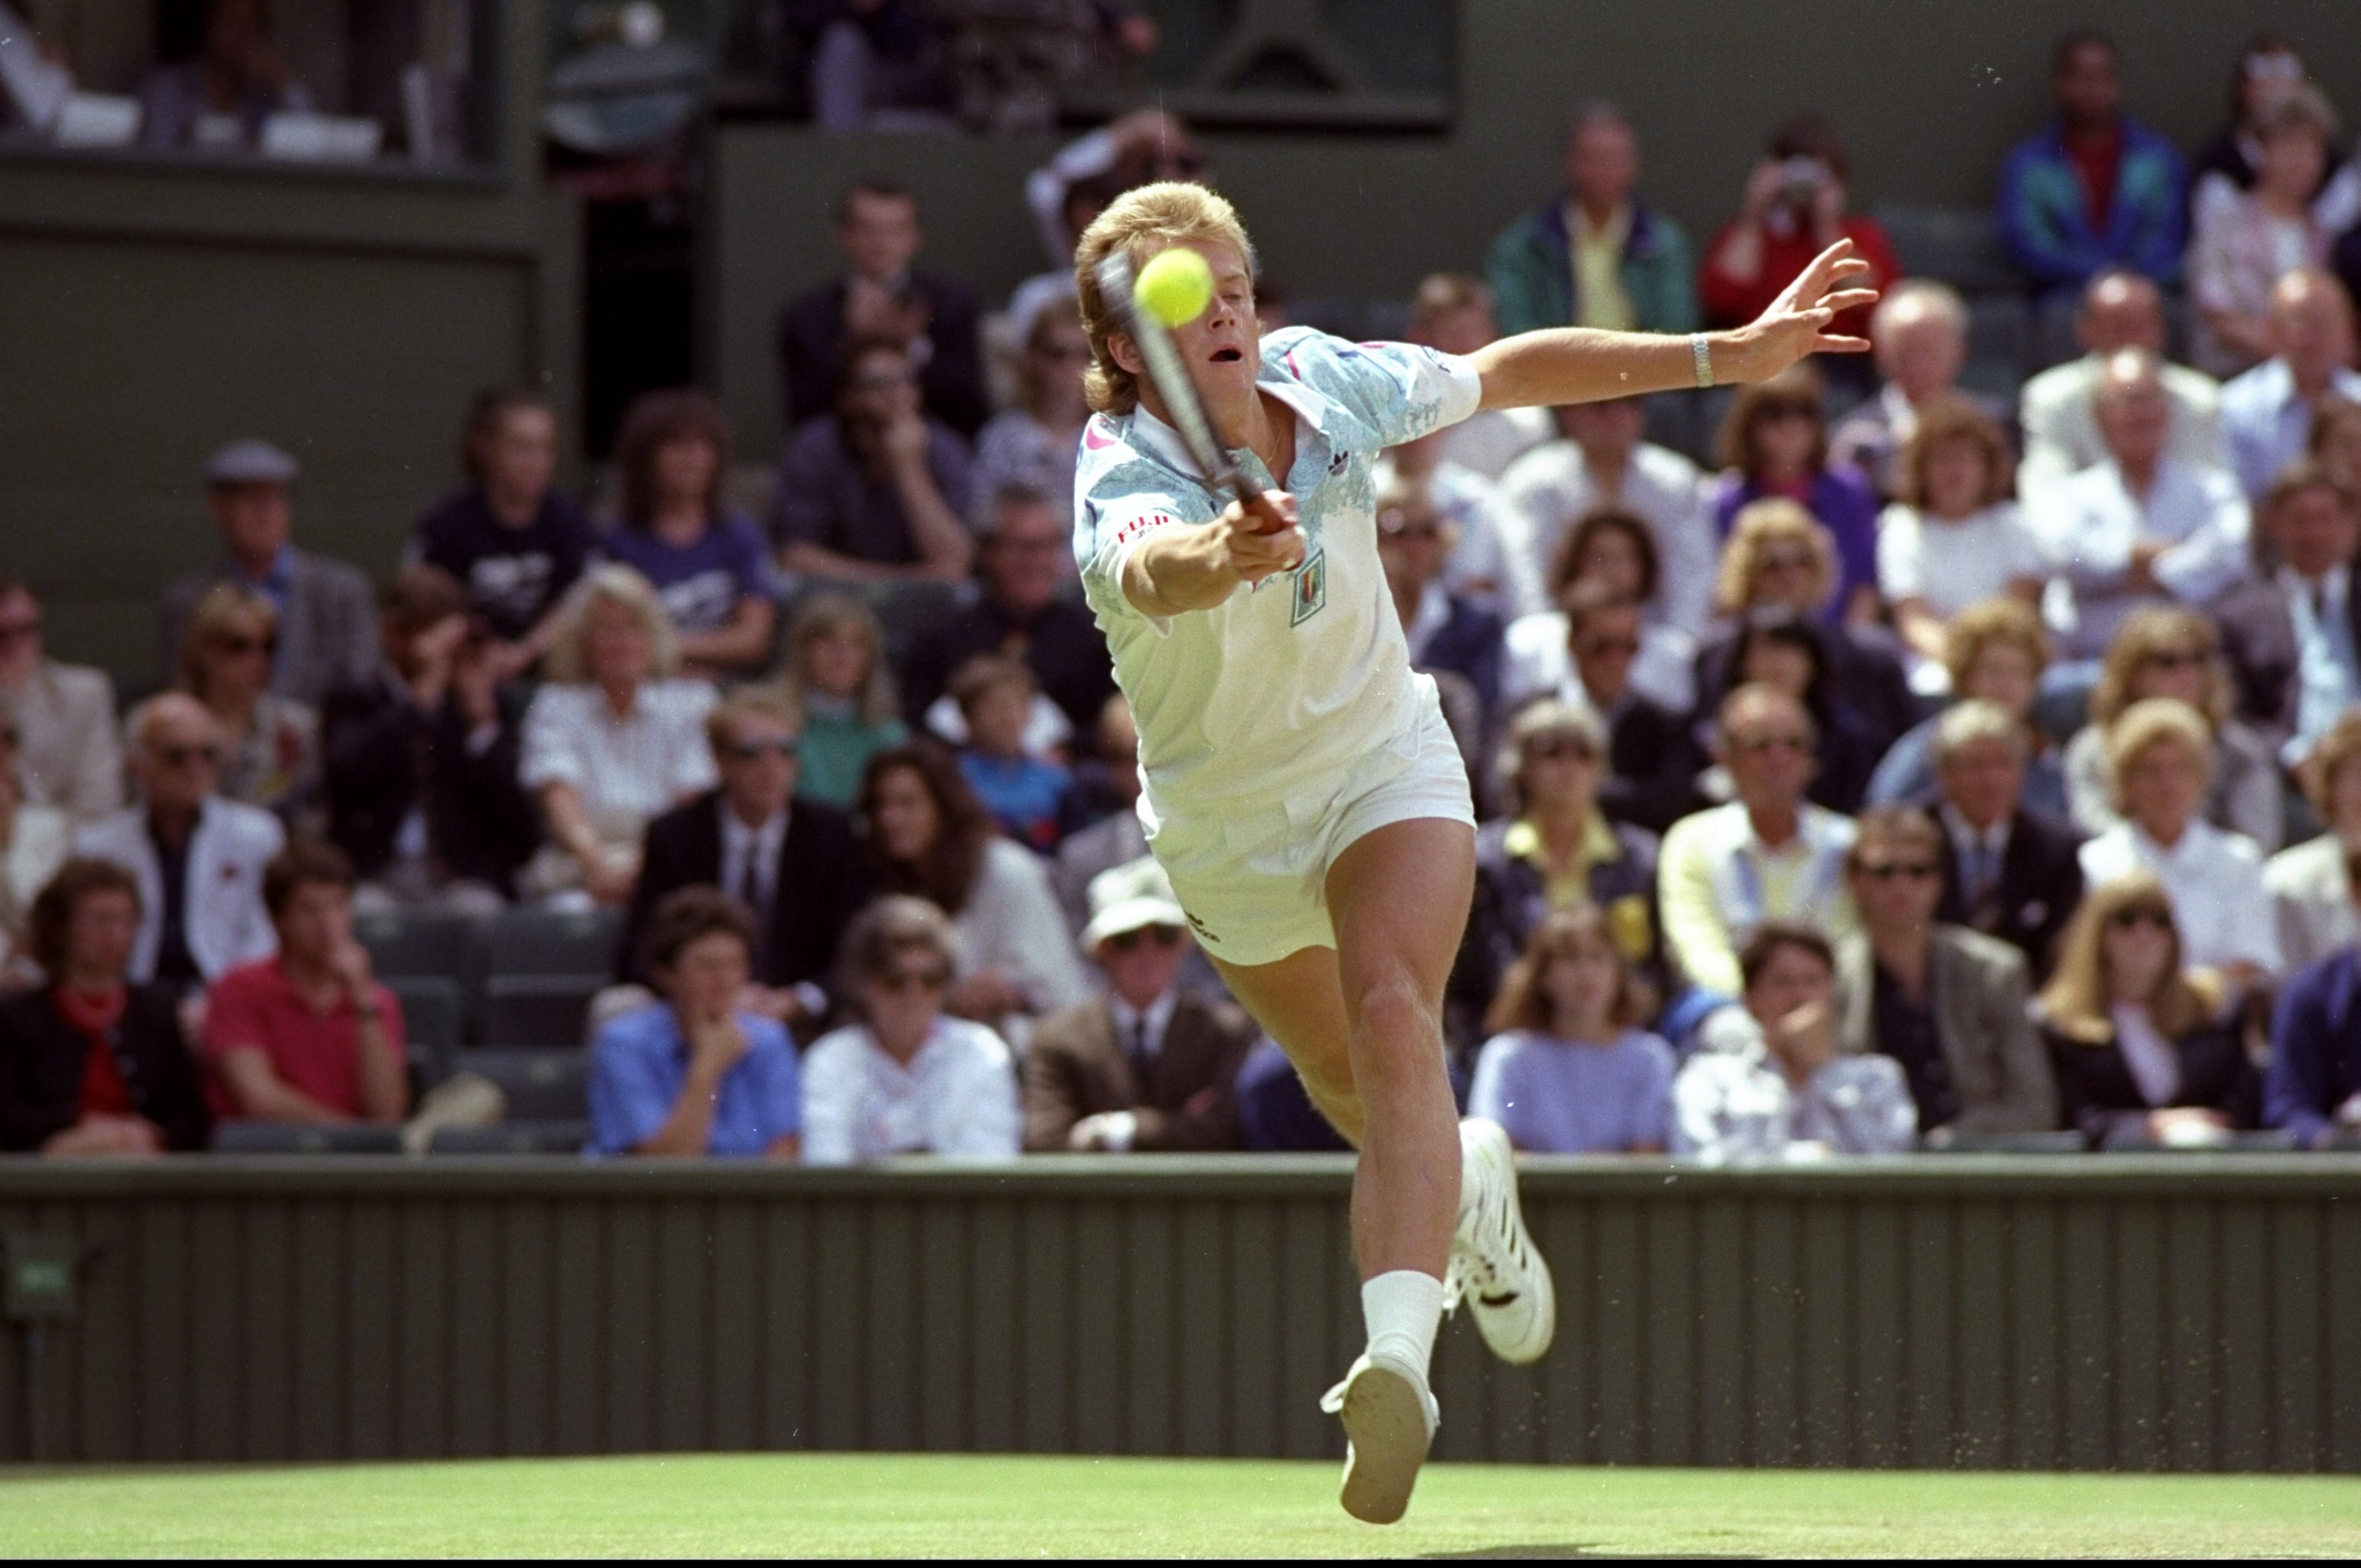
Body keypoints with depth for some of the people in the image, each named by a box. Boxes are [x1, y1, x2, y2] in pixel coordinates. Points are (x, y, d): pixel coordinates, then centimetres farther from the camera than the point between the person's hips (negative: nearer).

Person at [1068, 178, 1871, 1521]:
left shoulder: (1326, 383, -17)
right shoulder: (1125, 485, -30)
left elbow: (1505, 373, 2)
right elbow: (1155, 569, -56)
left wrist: (1729, 354, 2)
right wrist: (1229, 553, -81)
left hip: (1386, 766, 0)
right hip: (1228, 828, 0)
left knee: (1395, 1022, -27)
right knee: (1352, 1086, 19)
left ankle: (1399, 1357, -43)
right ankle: (1472, 1183, 56)